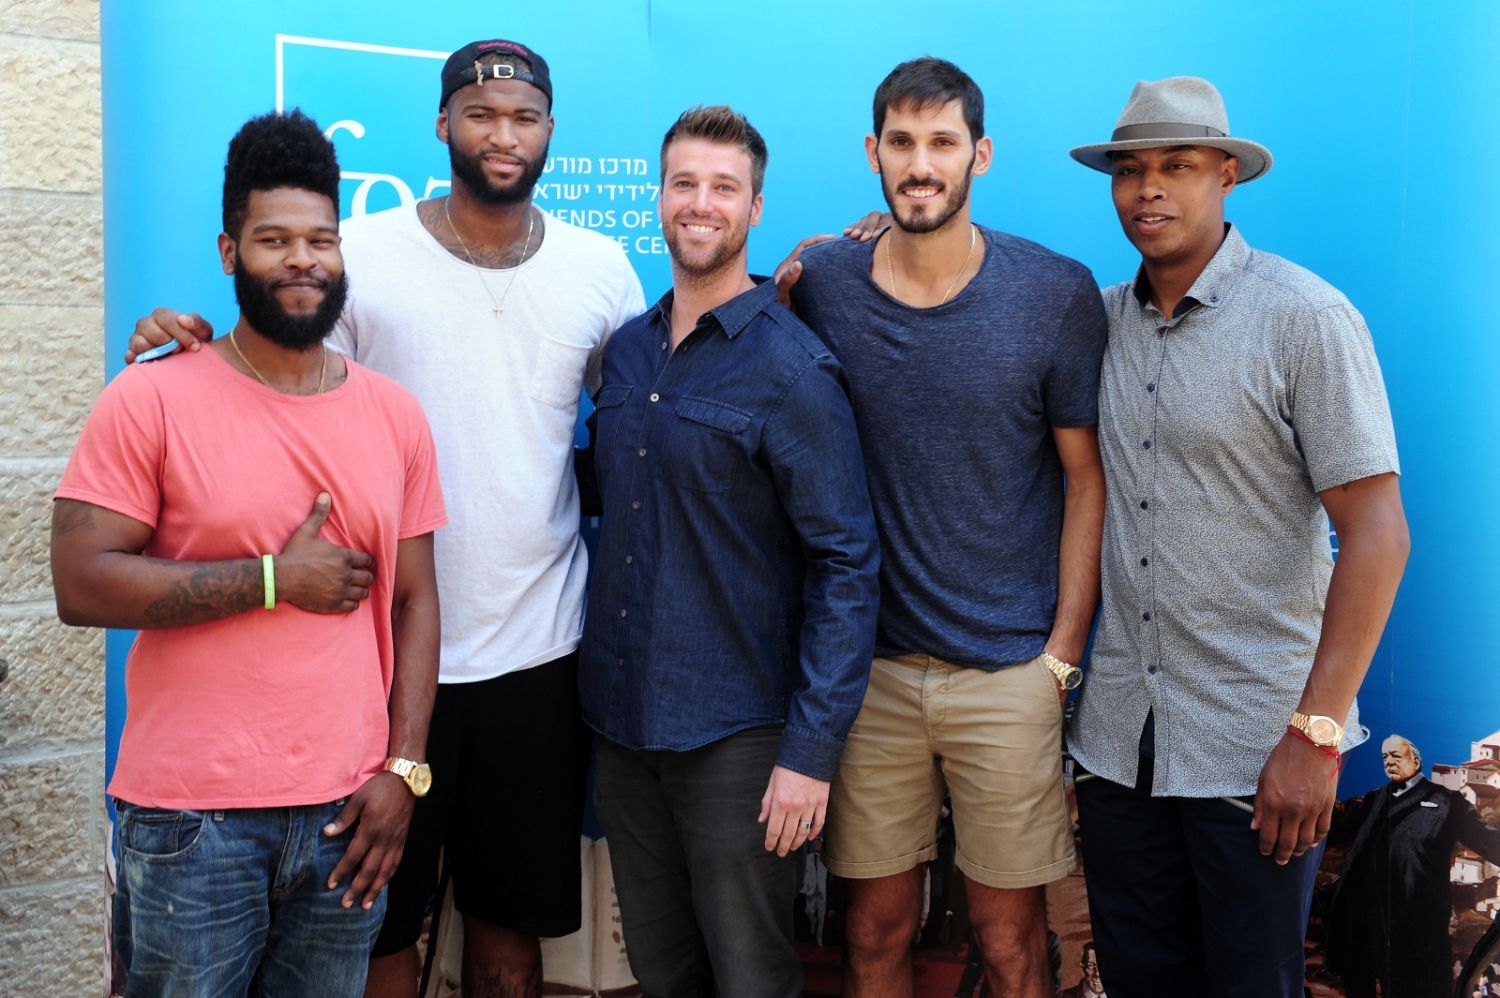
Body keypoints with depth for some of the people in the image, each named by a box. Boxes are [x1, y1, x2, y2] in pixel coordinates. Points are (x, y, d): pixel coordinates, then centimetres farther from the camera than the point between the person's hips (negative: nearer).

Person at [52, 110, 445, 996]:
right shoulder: (150, 401, -4)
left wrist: (404, 771, 0)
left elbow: (415, 602, 8)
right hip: (191, 822, -3)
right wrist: (278, 577, -13)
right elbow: (82, 584, -12)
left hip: (348, 814, 3)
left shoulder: (394, 414, 6)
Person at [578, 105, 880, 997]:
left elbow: (847, 563, -14)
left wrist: (812, 752, -18)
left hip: (735, 734, -5)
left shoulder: (793, 369, -12)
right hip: (622, 720, 6)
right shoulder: (628, 349, 7)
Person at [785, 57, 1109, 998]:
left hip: (1011, 670, -1)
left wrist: (1063, 655, -4)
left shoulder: (1057, 293, -5)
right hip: (870, 665, 2)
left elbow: (1088, 478, -1)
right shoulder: (818, 284, 0)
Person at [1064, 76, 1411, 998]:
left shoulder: (1305, 318, -10)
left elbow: (1377, 532, -13)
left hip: (1256, 743, -4)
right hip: (1120, 730, 5)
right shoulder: (1103, 317, 5)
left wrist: (1315, 733, -18)